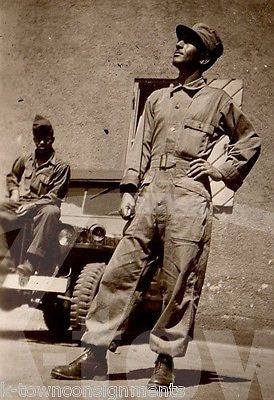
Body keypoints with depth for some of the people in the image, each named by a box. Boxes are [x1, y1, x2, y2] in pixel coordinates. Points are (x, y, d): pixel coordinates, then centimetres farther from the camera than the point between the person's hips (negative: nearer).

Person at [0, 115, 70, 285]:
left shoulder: (61, 167, 2)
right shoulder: (25, 161, 16)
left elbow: (54, 197, -4)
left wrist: (31, 205, -15)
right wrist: (14, 193, 12)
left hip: (41, 208, -4)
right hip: (19, 207, 4)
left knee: (52, 211, -40)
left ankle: (28, 266, -45)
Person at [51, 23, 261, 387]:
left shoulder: (217, 100, 11)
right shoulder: (157, 98, 22)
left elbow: (251, 141, 15)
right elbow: (141, 146, 15)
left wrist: (220, 171, 5)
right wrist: (129, 189, 4)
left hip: (189, 197, -4)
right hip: (149, 193, 4)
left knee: (180, 283, -3)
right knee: (120, 271, -2)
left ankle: (165, 359, 8)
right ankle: (95, 354, 2)